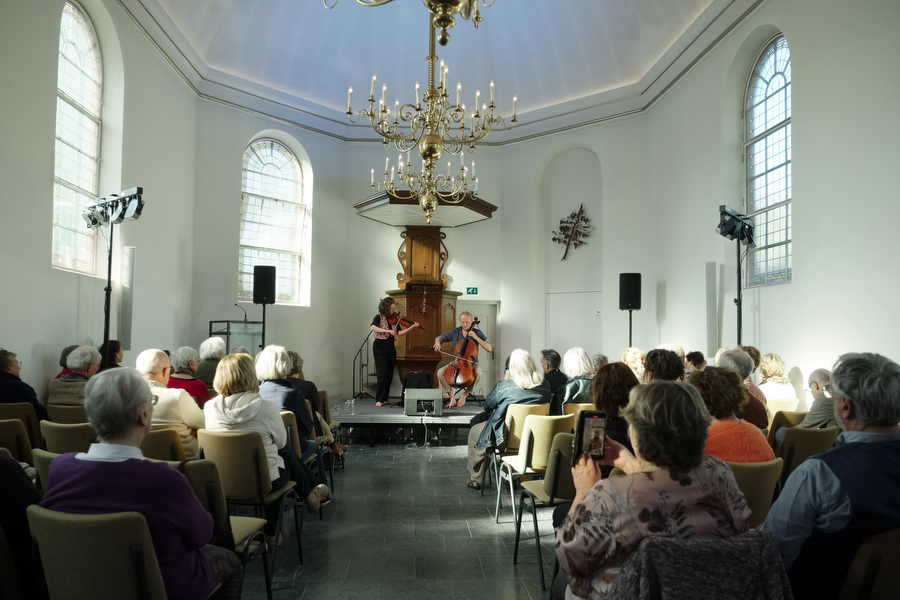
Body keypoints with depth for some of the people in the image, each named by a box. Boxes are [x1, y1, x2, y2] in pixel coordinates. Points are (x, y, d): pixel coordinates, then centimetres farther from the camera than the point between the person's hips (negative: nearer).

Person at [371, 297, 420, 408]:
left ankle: (385, 399, 14)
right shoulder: (379, 317, -7)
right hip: (380, 347, -6)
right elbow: (373, 328, -25)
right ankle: (379, 400, -7)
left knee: (389, 374, 6)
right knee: (382, 374, -11)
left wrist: (412, 327, -3)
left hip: (391, 348, 6)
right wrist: (387, 331, -35)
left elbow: (399, 333, 7)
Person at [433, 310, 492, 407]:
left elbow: (489, 348, -8)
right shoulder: (455, 331, 6)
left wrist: (476, 337, -17)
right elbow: (440, 337, 11)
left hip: (471, 363, -2)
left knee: (478, 373, -36)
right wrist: (438, 343, -15)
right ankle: (452, 397, -14)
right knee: (440, 372, -23)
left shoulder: (477, 333, 0)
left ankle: (465, 395, -17)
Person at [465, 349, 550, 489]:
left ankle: (475, 479, 33)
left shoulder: (505, 387, -23)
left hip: (507, 439, -5)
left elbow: (487, 406, -5)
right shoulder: (545, 386, -10)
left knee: (474, 430, 23)